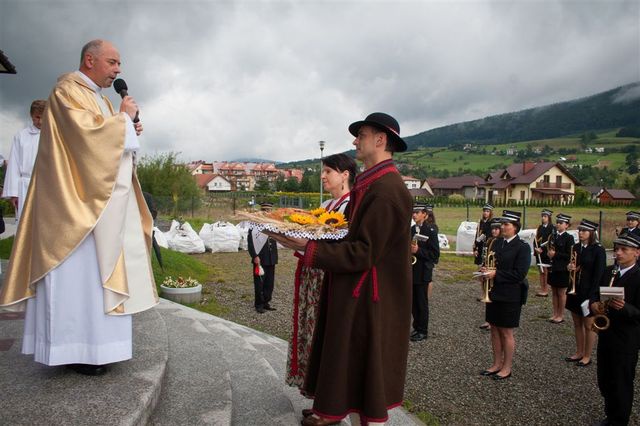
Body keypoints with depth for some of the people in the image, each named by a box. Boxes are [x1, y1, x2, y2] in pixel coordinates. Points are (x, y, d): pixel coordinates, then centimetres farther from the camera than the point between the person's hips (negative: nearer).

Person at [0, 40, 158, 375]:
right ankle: (77, 348, 0)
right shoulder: (68, 91, -8)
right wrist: (123, 117, -10)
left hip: (101, 199, 10)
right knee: (80, 269, -7)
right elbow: (88, 133, -24)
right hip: (80, 199, -10)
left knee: (94, 268, 10)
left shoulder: (97, 97, 22)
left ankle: (90, 339, 18)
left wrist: (129, 132, 6)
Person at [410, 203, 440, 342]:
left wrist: (418, 250, -22)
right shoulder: (412, 229, 9)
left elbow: (435, 254, -13)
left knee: (422, 302, 3)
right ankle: (417, 328, 25)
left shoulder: (430, 231, -10)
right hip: (411, 270, 6)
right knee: (413, 301, 12)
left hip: (422, 272, -6)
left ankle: (423, 331, 15)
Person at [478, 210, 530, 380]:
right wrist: (485, 270, -5)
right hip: (494, 293, 6)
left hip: (510, 296, -6)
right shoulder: (496, 243, 8)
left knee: (506, 332, 5)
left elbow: (519, 274, -17)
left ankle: (507, 368, 19)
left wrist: (496, 274, -21)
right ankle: (497, 364, 27)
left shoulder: (522, 247, -11)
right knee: (494, 329, 13)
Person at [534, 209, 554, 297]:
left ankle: (546, 290, 4)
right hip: (540, 252, 6)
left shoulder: (551, 228, -7)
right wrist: (536, 249, -5)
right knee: (541, 271, 10)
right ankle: (542, 289, 16)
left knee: (546, 271, -2)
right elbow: (537, 239, 11)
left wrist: (542, 249, -17)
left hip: (547, 252, -6)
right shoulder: (540, 227, 12)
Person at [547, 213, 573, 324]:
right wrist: (549, 253, -4)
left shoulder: (569, 238, -9)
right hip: (553, 268, 6)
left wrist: (556, 254, -19)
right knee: (554, 292, 13)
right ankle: (555, 313, 23)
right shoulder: (553, 236, 8)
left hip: (562, 270, -6)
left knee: (561, 293, 5)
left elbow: (569, 255, -14)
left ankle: (561, 315, 16)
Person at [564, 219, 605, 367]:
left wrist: (590, 295, -16)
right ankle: (579, 352, 28)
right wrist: (569, 267, -7)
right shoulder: (576, 247, 5)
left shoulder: (598, 250, -12)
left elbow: (598, 274, -14)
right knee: (577, 323, 15)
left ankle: (587, 356, 18)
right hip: (574, 291, 6)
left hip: (588, 292, -6)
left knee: (588, 325, 6)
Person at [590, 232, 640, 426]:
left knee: (622, 385, 7)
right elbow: (597, 294, 14)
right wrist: (594, 303, -7)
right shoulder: (608, 272, 6)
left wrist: (624, 307, -35)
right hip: (606, 334, 6)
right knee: (604, 381, 18)